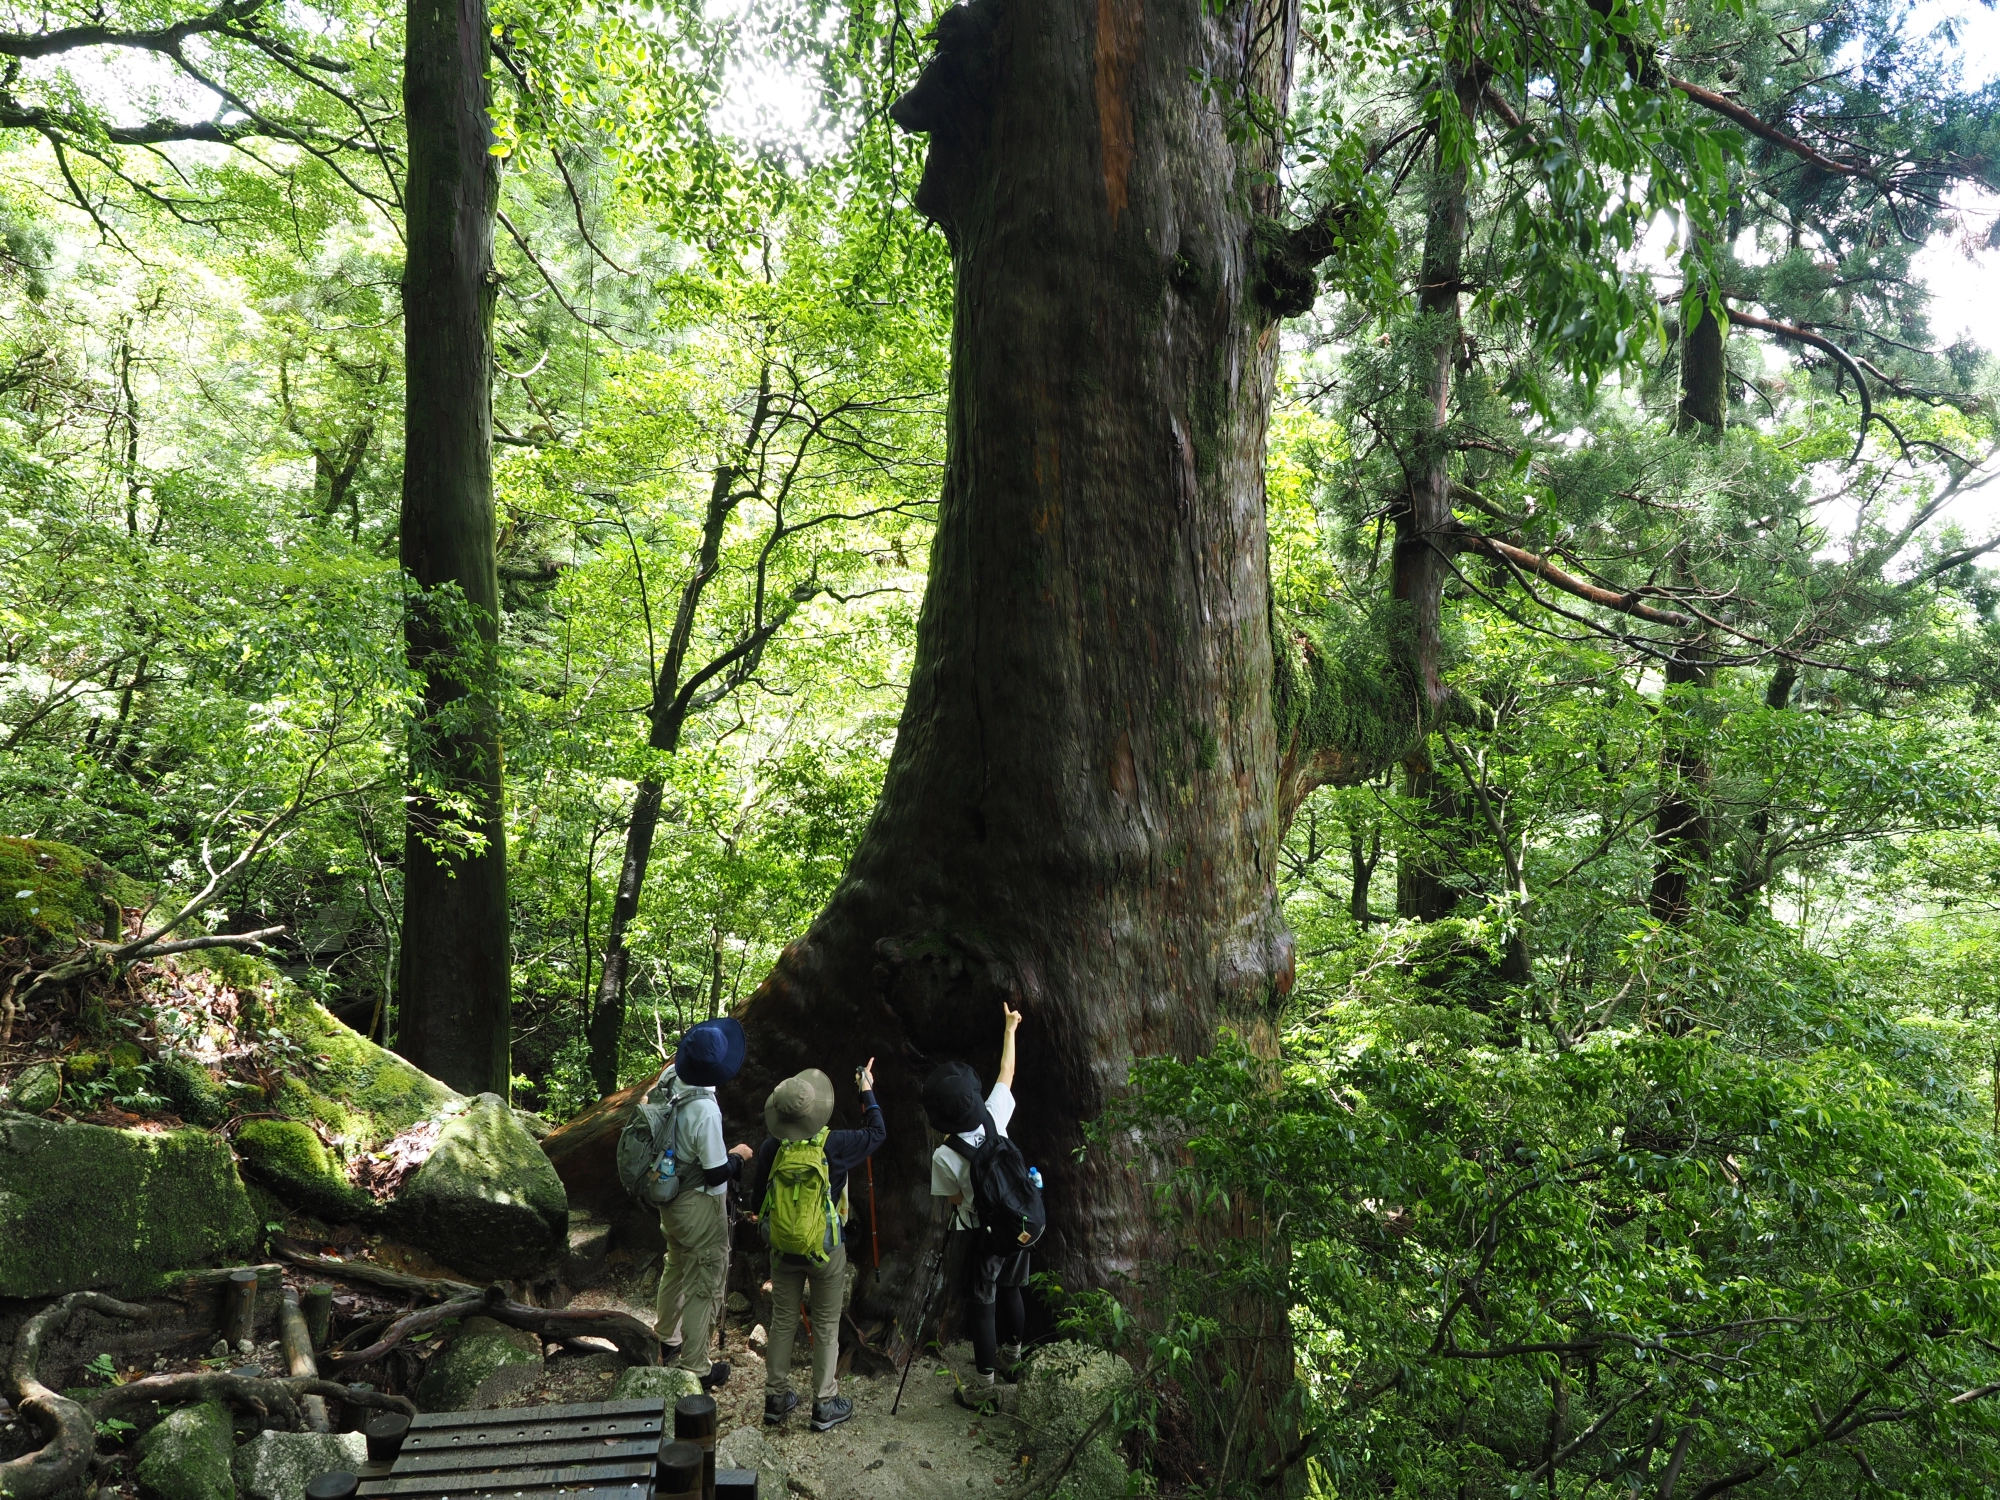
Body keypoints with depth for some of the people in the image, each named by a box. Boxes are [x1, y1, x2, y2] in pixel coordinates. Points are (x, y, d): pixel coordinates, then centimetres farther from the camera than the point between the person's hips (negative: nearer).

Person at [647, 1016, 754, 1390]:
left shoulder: (670, 1078, -13)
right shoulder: (705, 1110, -34)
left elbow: (646, 1101, 12)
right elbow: (717, 1174, -25)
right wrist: (739, 1155, -6)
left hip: (671, 1199, 8)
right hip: (700, 1207, -8)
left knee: (675, 1267, 28)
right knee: (703, 1286, 9)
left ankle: (667, 1342, 47)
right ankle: (695, 1370, 21)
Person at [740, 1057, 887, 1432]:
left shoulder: (770, 1148, -11)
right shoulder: (834, 1145, -20)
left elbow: (757, 1200, 1)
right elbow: (877, 1133, -3)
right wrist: (867, 1091, 6)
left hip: (783, 1248, 3)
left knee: (782, 1322, 16)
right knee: (827, 1327, 9)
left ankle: (776, 1397, 26)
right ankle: (825, 1406, 16)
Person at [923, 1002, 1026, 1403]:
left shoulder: (943, 1157, -25)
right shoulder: (994, 1117, -17)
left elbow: (956, 1199, -9)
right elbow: (1006, 1073, -1)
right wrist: (1010, 1028, 11)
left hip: (982, 1235, -4)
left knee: (984, 1304, 7)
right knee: (1011, 1289, 23)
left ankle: (983, 1386, 15)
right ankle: (1012, 1356, 41)